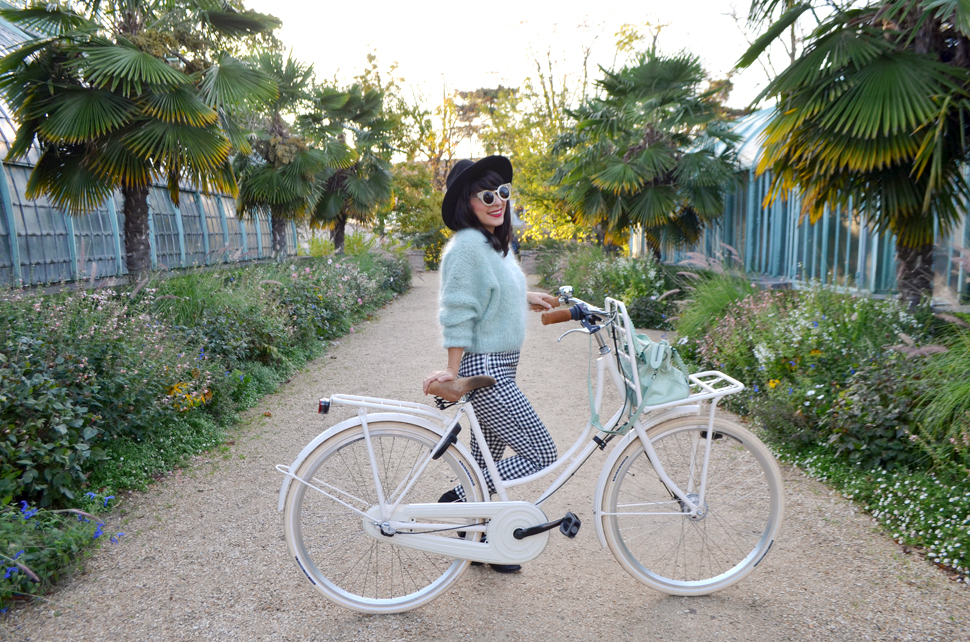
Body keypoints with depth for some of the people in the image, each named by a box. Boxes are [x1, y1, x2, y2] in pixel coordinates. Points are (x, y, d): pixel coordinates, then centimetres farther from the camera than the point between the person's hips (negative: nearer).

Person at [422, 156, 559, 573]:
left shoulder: (495, 242, 12)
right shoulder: (467, 244, -17)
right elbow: (458, 312, -20)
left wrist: (525, 299, 28)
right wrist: (453, 371, -21)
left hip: (499, 366, 9)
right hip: (482, 370, -9)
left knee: (488, 457, 17)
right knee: (542, 454, -5)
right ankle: (458, 501, 4)